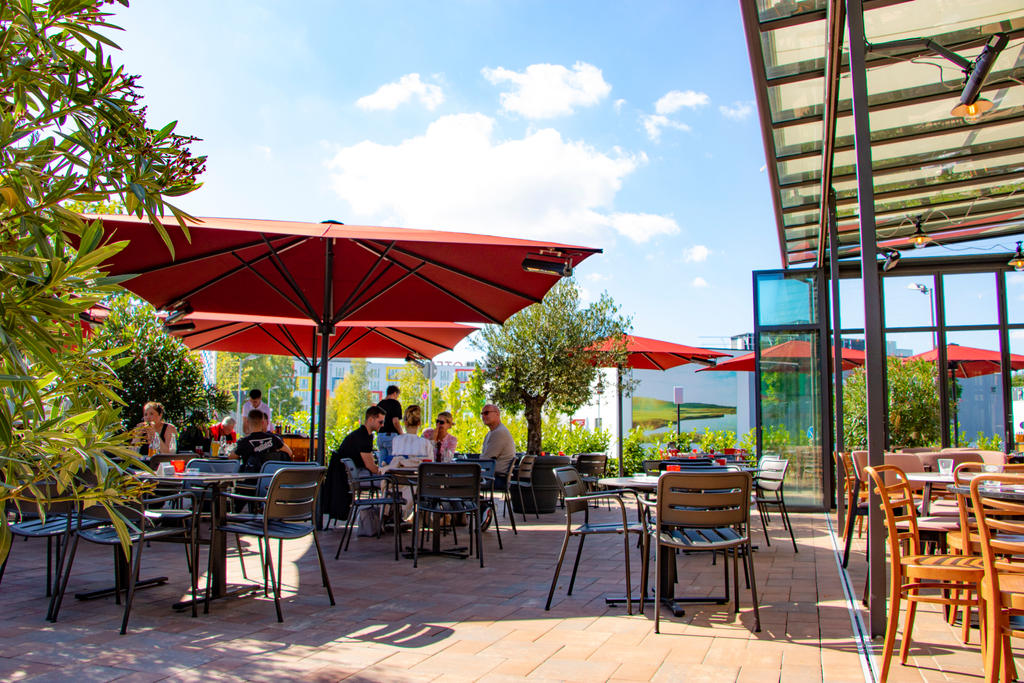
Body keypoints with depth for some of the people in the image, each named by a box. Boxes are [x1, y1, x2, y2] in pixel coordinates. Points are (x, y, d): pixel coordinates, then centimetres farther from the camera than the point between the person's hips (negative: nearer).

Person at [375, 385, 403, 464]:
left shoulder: (379, 404, 13)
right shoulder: (395, 403, -8)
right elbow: (395, 421, -17)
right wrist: (402, 434, -7)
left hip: (380, 436, 7)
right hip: (391, 436, -7)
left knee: (382, 463, 9)